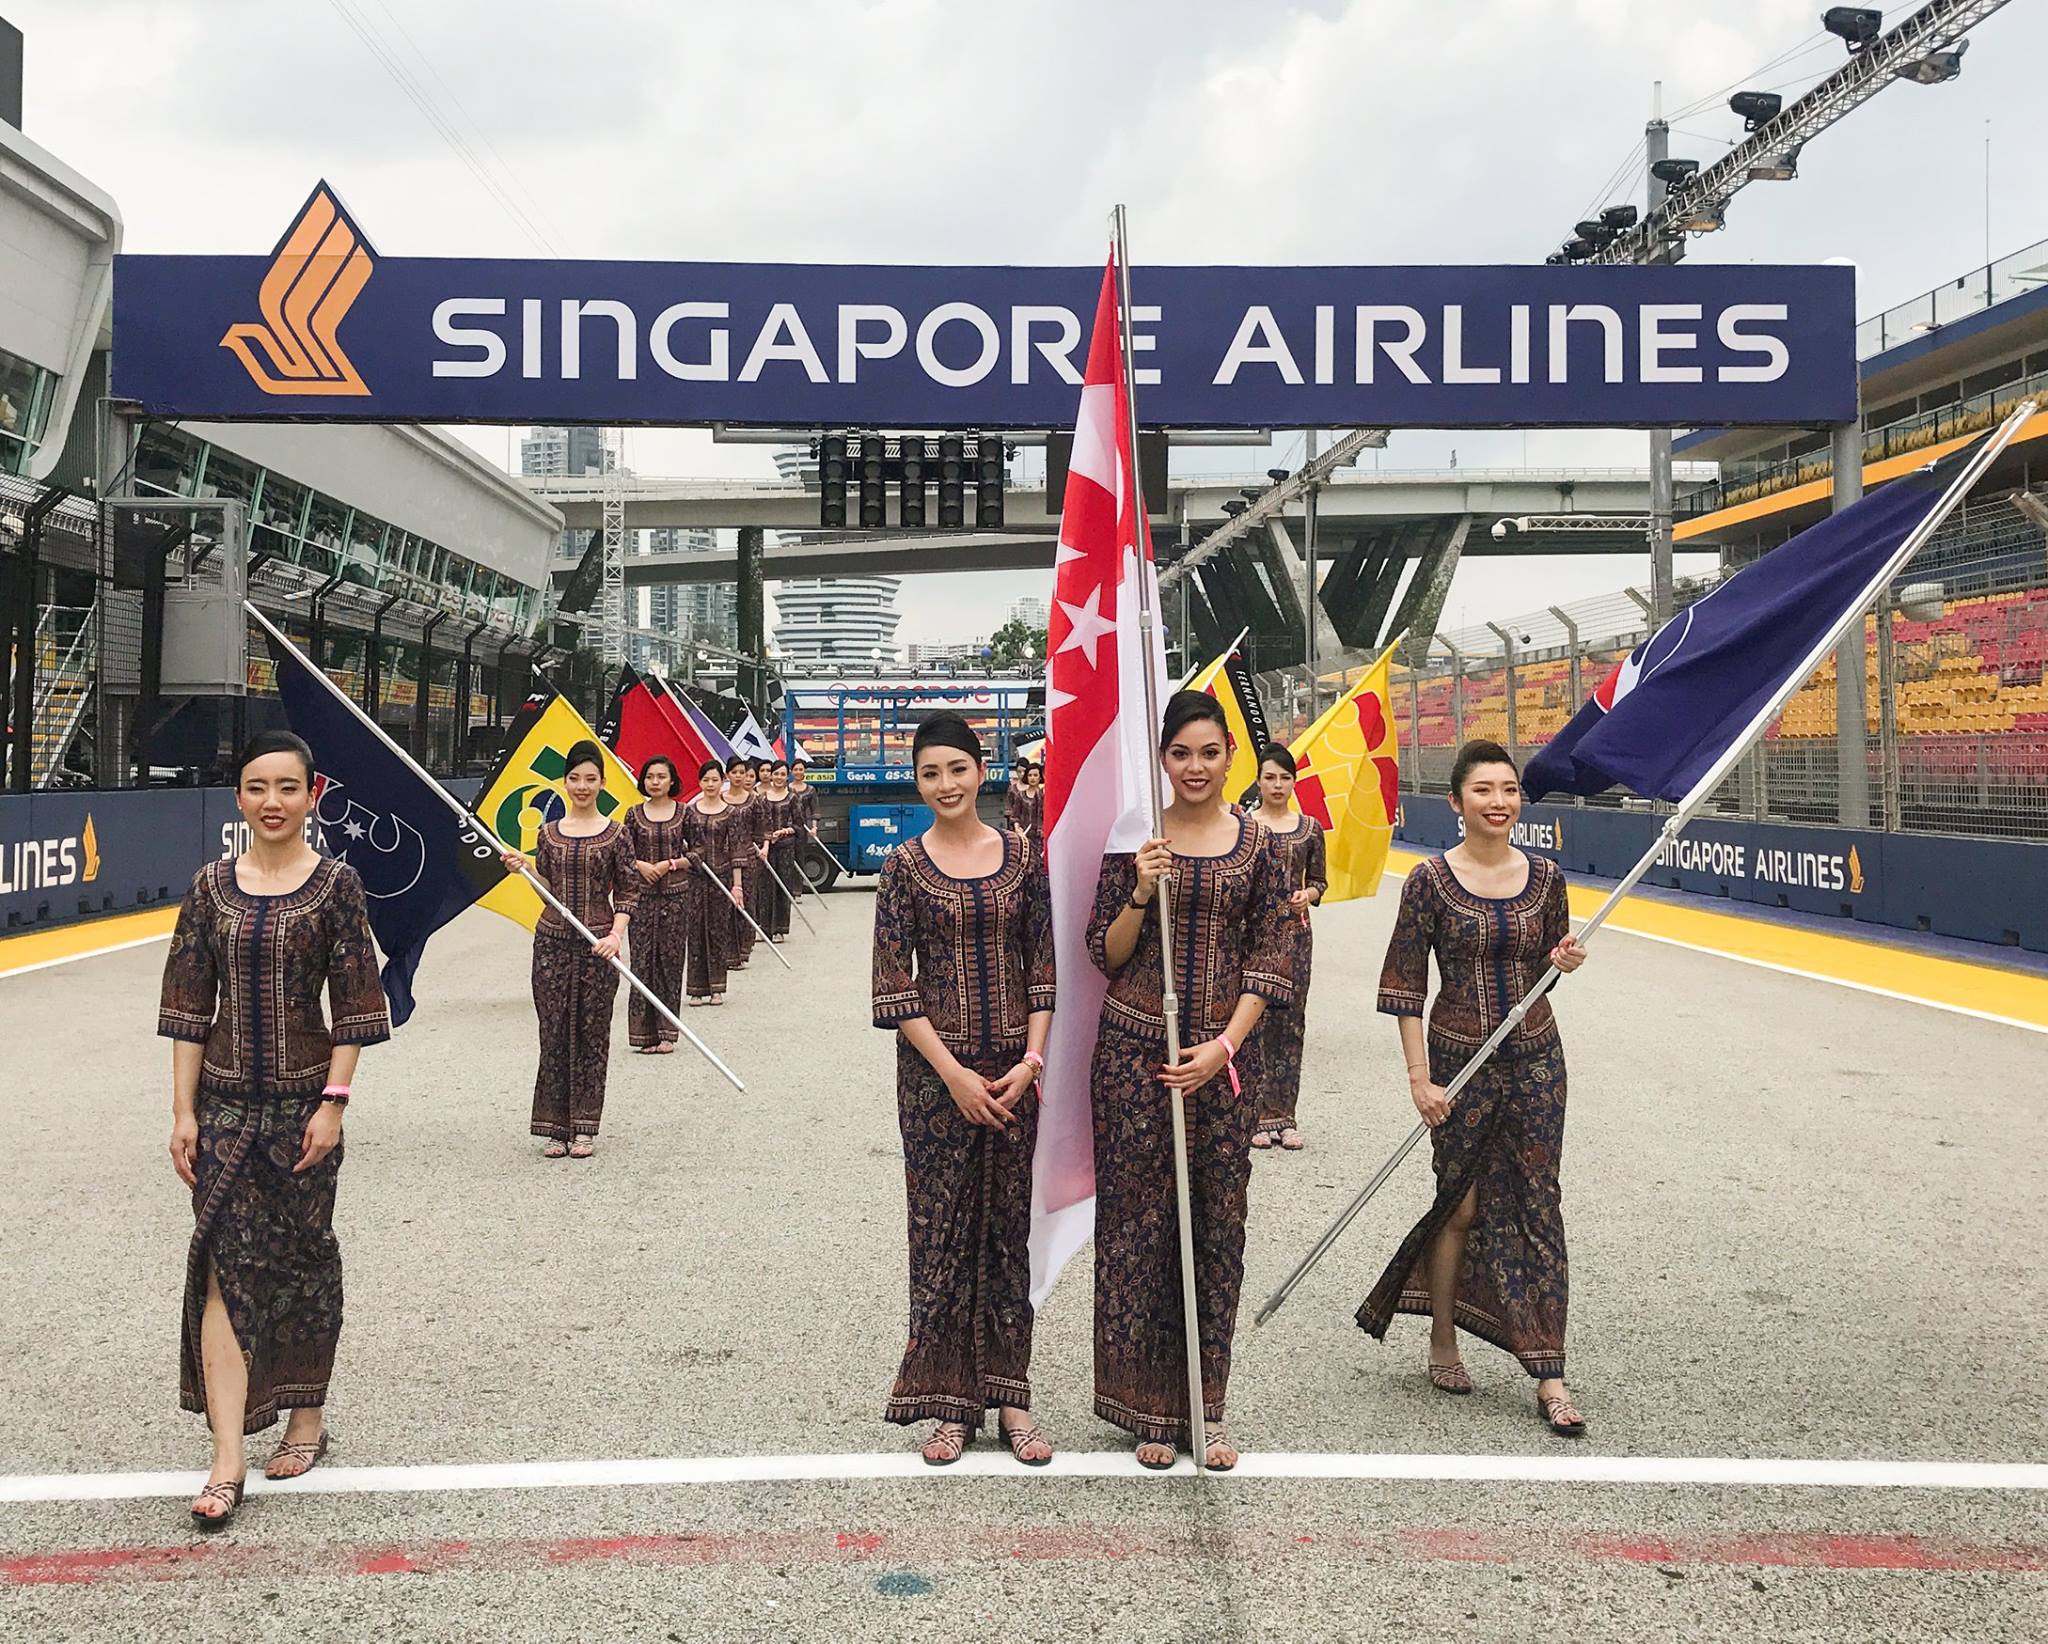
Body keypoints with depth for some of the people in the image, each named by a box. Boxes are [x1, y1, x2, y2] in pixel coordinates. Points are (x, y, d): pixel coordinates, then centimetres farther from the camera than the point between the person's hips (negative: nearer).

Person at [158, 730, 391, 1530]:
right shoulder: (211, 887, 2)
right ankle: (227, 1461, -4)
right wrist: (184, 1111, -1)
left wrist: (334, 1103, -11)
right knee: (225, 1263, -5)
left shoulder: (336, 884, -4)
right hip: (226, 1101, 2)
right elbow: (190, 1005, 3)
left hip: (303, 1100, -2)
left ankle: (307, 1419, 28)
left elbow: (354, 1005, -5)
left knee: (302, 1257, 10)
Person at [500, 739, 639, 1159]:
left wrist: (616, 934, -14)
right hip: (552, 940, 2)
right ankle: (555, 1127, 11)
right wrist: (526, 868, -11)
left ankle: (584, 1127, 11)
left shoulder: (614, 834, -1)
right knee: (554, 1034, 4)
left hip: (597, 944, -2)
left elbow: (628, 891, -2)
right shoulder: (549, 833, 7)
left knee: (591, 1034, 3)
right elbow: (548, 887, 7)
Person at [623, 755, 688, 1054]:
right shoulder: (634, 814, 5)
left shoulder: (684, 813, 2)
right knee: (642, 959, -1)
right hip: (642, 895, 1)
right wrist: (640, 865, -16)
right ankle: (645, 1032, 5)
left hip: (676, 895, 0)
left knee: (670, 960, 3)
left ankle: (667, 1033, 9)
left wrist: (670, 864, -13)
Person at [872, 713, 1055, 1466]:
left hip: (1014, 1070, 2)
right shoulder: (905, 865, -2)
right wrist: (954, 1074, -11)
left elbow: (1043, 971, 5)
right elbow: (893, 987, -5)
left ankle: (1009, 1396, 16)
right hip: (935, 1070, -2)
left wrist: (1031, 1060, -7)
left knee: (1008, 1228, 7)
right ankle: (949, 1402, 12)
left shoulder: (1021, 858, 4)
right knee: (942, 1228, 3)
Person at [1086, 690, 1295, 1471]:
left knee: (1219, 1222, 6)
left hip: (1224, 1052, 1)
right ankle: (1152, 1407, 14)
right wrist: (1140, 893, -16)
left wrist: (1224, 1046, -10)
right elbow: (1106, 955, 2)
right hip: (1136, 1048, -1)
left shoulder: (1256, 843, 3)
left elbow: (1271, 959, 1)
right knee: (1141, 1220, 2)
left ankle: (1205, 1406, 18)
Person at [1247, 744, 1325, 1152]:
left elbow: (1319, 880, 13)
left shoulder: (1310, 828, 8)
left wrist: (1307, 895, -7)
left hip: (1295, 931, 3)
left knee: (1291, 1023, 3)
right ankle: (1259, 1115, 1)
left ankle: (1285, 1116, 8)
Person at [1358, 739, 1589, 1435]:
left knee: (1537, 1207, 2)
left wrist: (1563, 961, -7)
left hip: (1535, 1057, 3)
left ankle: (1549, 1378, 4)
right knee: (1462, 1205, 5)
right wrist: (1420, 1078, -11)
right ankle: (1443, 1343, 28)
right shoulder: (1431, 880, -8)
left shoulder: (1544, 876, 3)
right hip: (1459, 1059, -3)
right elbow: (1404, 986, -7)